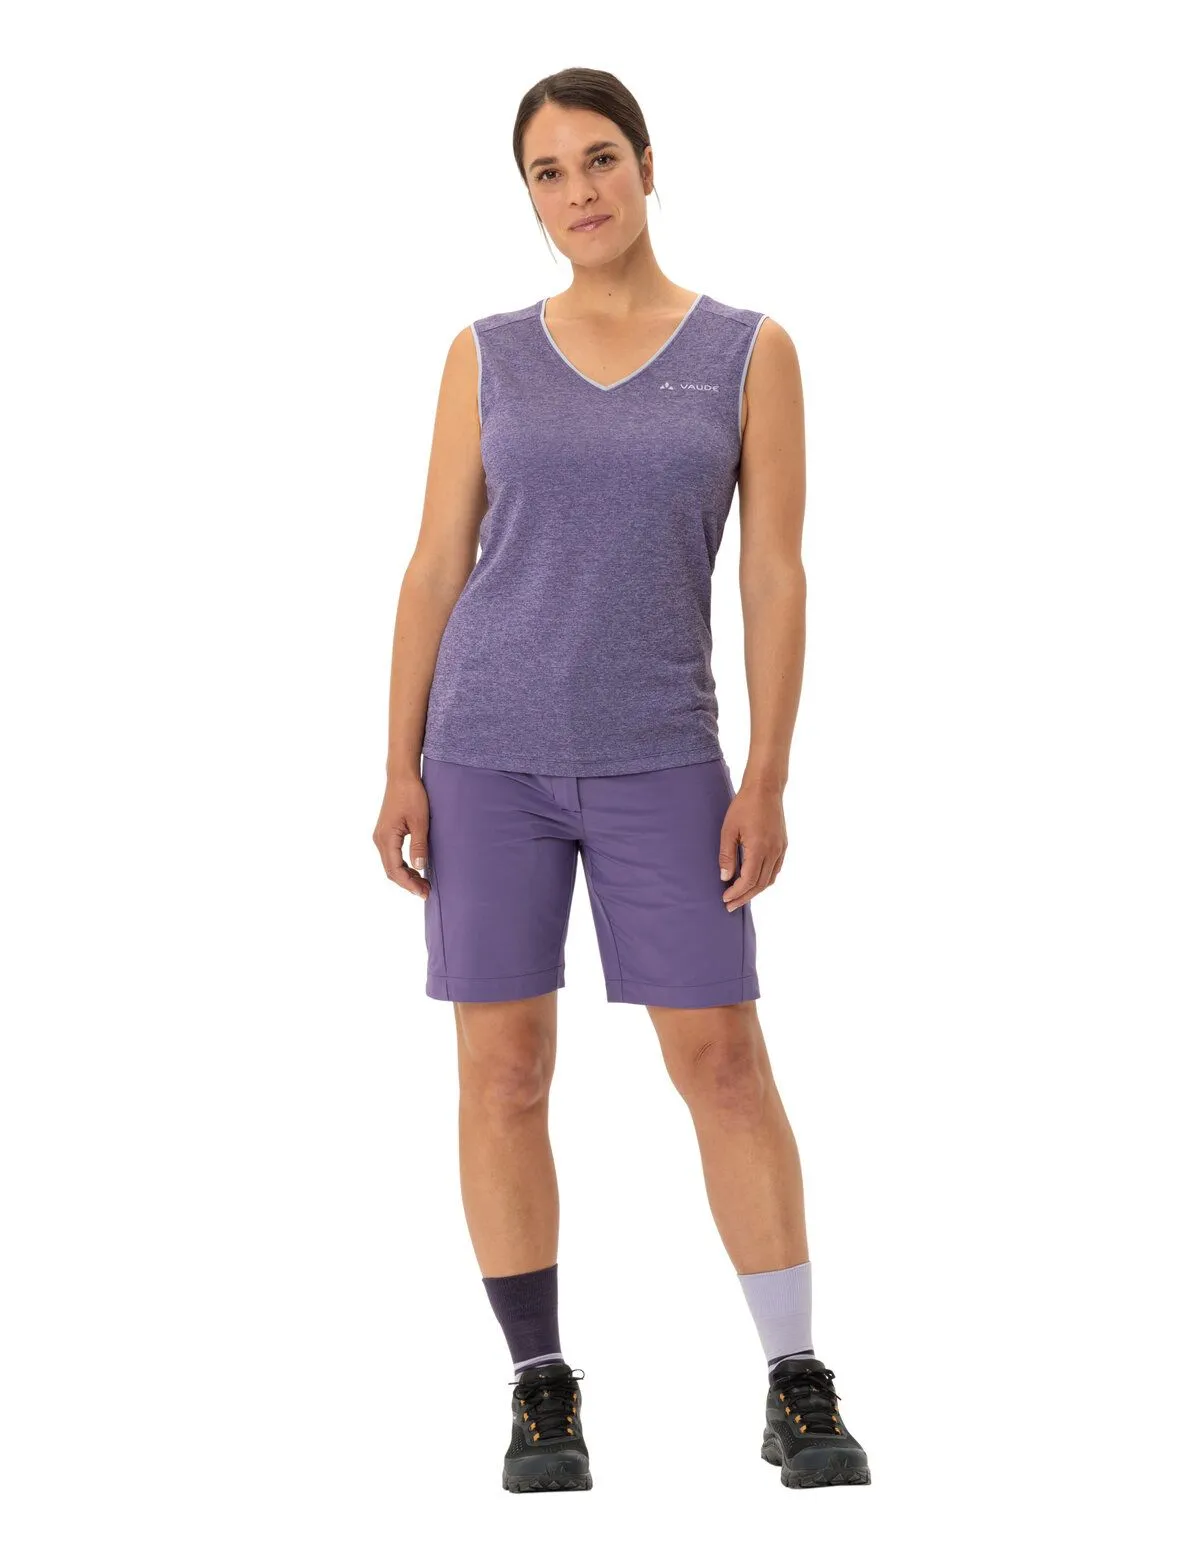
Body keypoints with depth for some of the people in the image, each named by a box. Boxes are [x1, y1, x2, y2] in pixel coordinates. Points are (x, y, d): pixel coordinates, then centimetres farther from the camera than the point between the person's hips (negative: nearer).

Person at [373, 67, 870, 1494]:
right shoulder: (488, 356, 5)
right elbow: (435, 567, 5)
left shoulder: (751, 351, 1)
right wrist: (401, 768, -2)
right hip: (491, 748, 1)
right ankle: (543, 1392, 12)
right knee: (501, 1072, 0)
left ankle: (798, 1393, 5)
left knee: (723, 1064, -4)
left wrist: (766, 782, -9)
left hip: (655, 759, -1)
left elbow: (777, 575, -2)